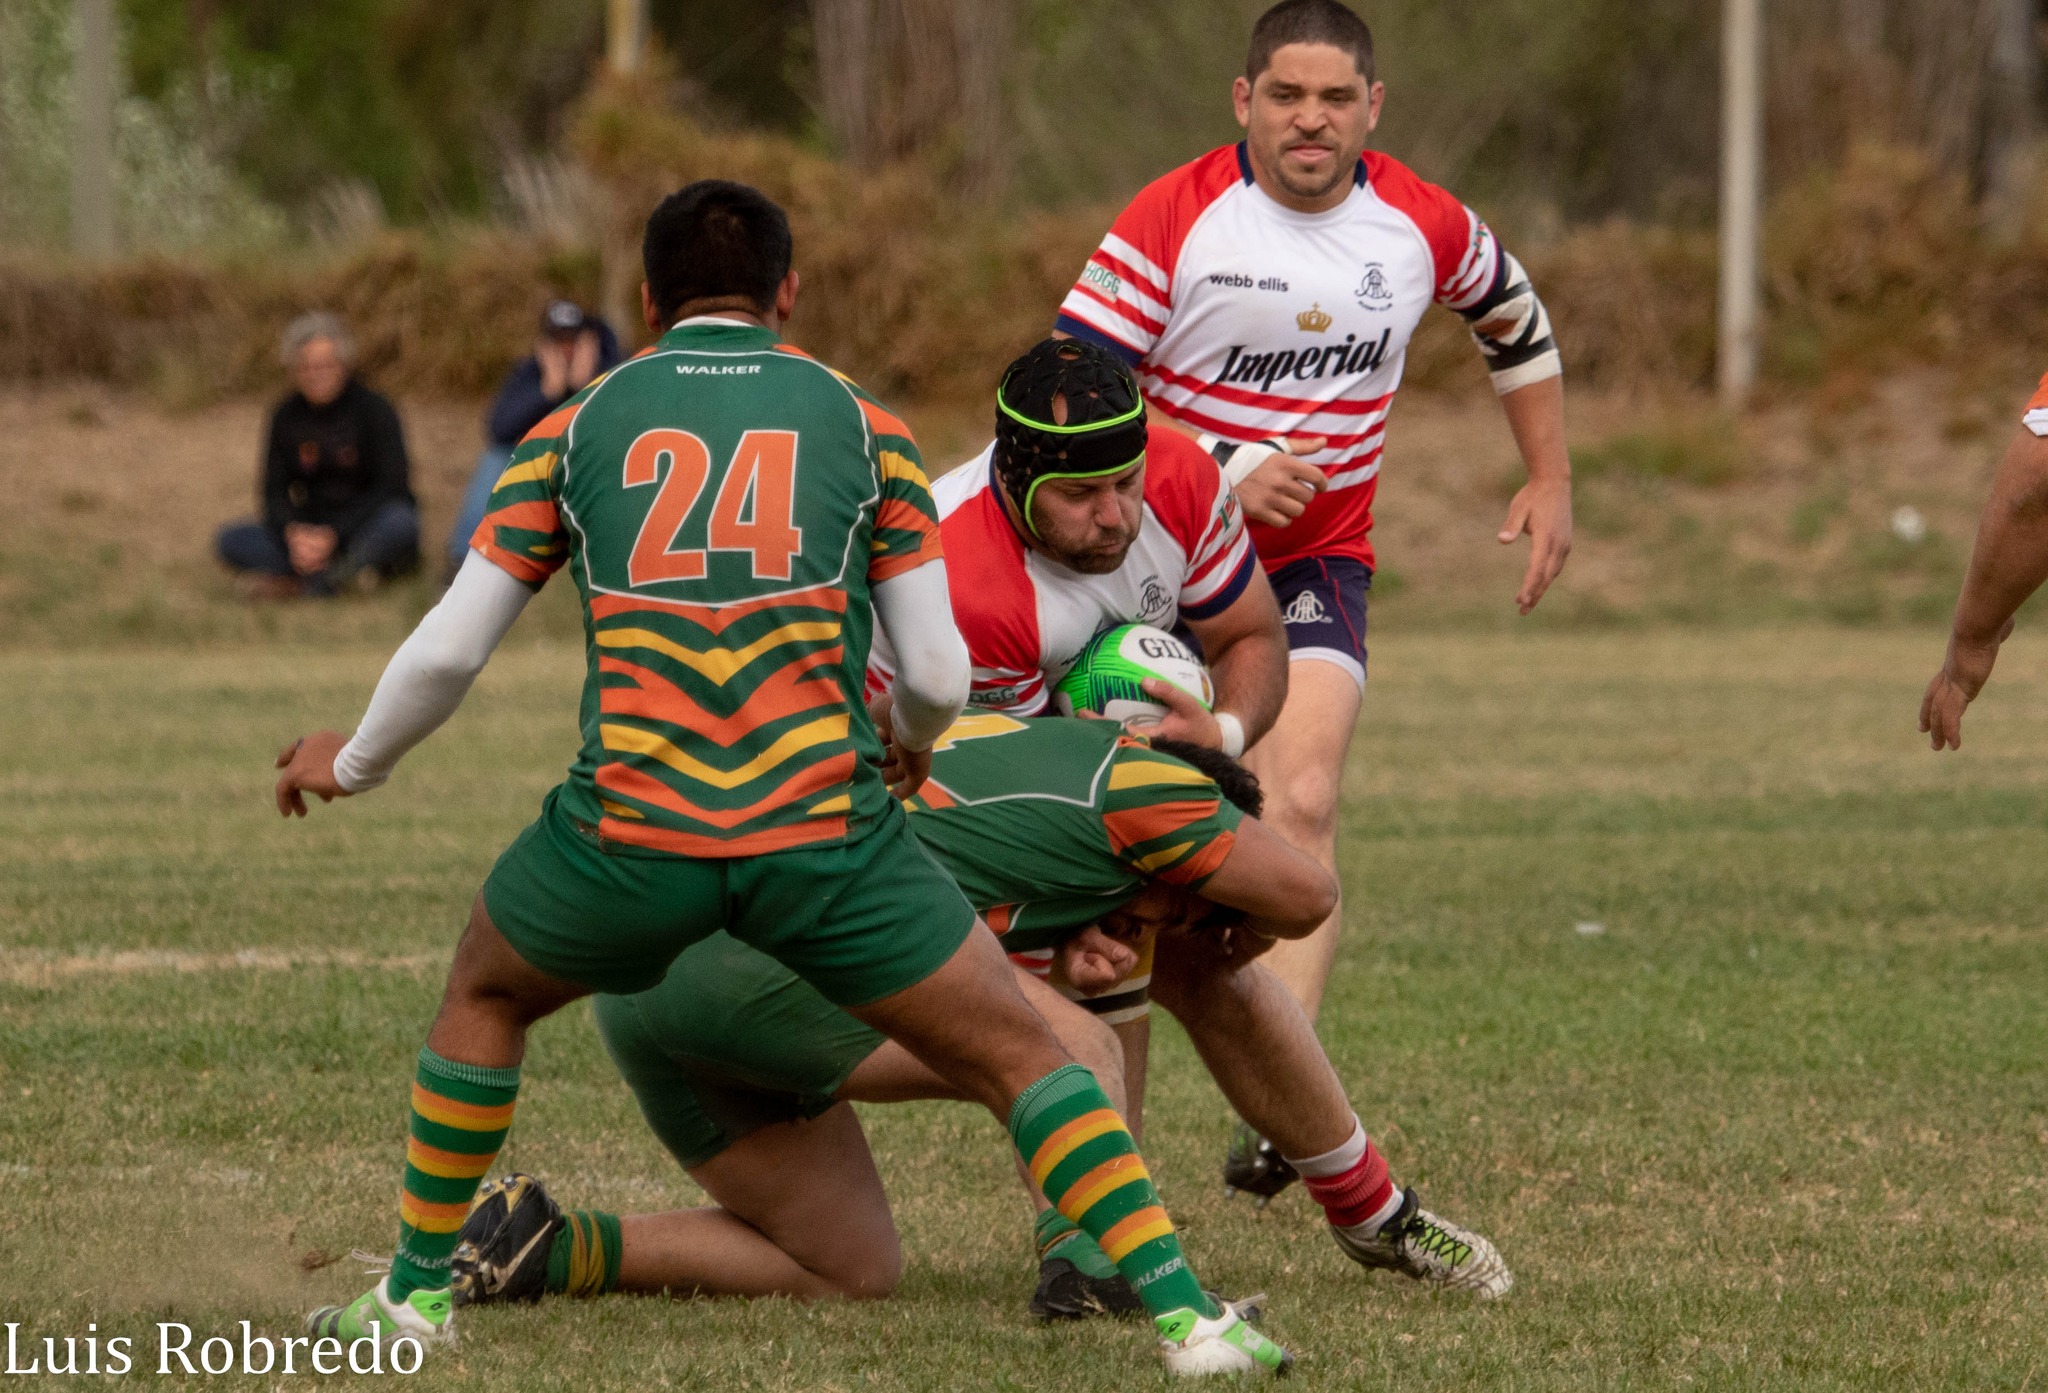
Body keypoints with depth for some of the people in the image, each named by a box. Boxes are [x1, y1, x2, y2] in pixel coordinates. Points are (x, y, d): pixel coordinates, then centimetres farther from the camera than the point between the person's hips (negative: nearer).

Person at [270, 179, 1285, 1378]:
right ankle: (1184, 1314, -3)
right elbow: (938, 672, 9)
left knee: (484, 996, 31)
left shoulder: (578, 428, 13)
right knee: (1022, 1057, 10)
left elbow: (448, 652, 13)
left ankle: (418, 1291, 33)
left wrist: (352, 766, 32)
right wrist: (911, 742, 33)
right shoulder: (861, 423, 11)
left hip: (629, 831, 1)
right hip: (825, 830, -1)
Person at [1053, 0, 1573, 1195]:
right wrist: (1222, 471, -24)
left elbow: (1517, 320, 20)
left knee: (1302, 804, -20)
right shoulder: (1174, 222, -13)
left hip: (1318, 562, 1)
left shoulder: (1424, 228, -3)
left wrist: (1552, 484, 17)